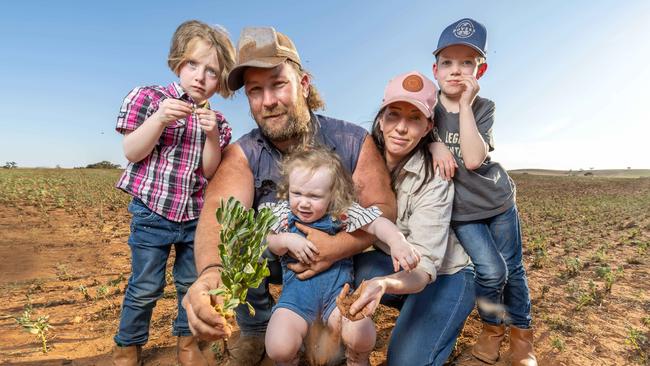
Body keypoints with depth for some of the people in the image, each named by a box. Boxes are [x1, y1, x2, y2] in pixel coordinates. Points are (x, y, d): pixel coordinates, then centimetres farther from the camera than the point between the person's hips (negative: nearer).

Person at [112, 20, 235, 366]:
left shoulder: (216, 121, 2)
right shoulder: (149, 97, -6)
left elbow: (209, 171, -4)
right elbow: (132, 153, -11)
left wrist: (212, 136, -20)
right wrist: (159, 119, -25)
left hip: (195, 218, 3)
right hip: (152, 214, -3)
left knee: (192, 283, 16)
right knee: (145, 287, 8)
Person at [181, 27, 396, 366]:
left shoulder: (353, 142, -14)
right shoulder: (242, 154, -15)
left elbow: (383, 208, -16)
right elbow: (220, 211, -33)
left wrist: (338, 246, -35)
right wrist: (211, 271, -55)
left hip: (337, 261, 0)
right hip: (270, 260, 1)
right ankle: (256, 330, 2)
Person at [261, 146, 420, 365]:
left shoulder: (343, 212, -4)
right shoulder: (283, 213, 2)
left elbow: (377, 223, -12)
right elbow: (267, 243, 7)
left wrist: (397, 242, -33)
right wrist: (286, 240, -15)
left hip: (337, 289, -1)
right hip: (297, 288, 1)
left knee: (362, 337, -23)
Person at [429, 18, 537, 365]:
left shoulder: (483, 108, -10)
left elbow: (473, 159, -24)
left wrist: (465, 104, -26)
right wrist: (434, 143, -22)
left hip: (498, 201, 1)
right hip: (460, 210, -1)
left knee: (513, 269, 8)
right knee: (491, 271, -10)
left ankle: (521, 334, 32)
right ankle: (492, 328, 20)